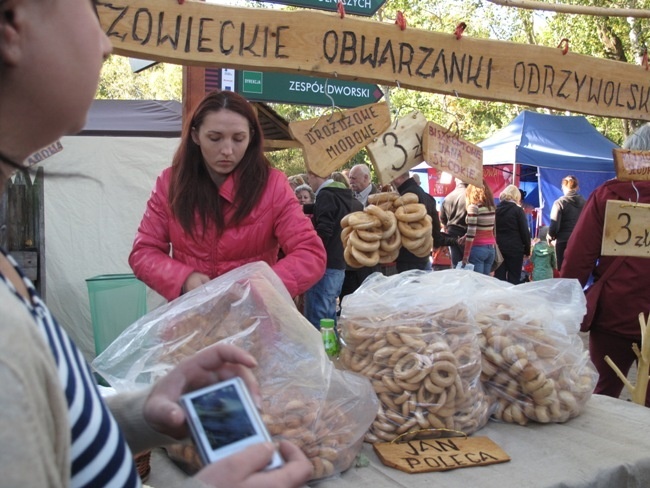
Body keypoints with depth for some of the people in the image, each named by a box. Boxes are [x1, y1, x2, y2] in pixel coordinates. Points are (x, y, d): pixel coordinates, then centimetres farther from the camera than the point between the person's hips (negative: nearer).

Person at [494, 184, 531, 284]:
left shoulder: (496, 209, 6)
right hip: (514, 248, -4)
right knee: (514, 279, 1)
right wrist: (527, 249, 3)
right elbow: (525, 232, -5)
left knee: (499, 278, 6)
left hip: (498, 247, 4)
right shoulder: (518, 210, -6)